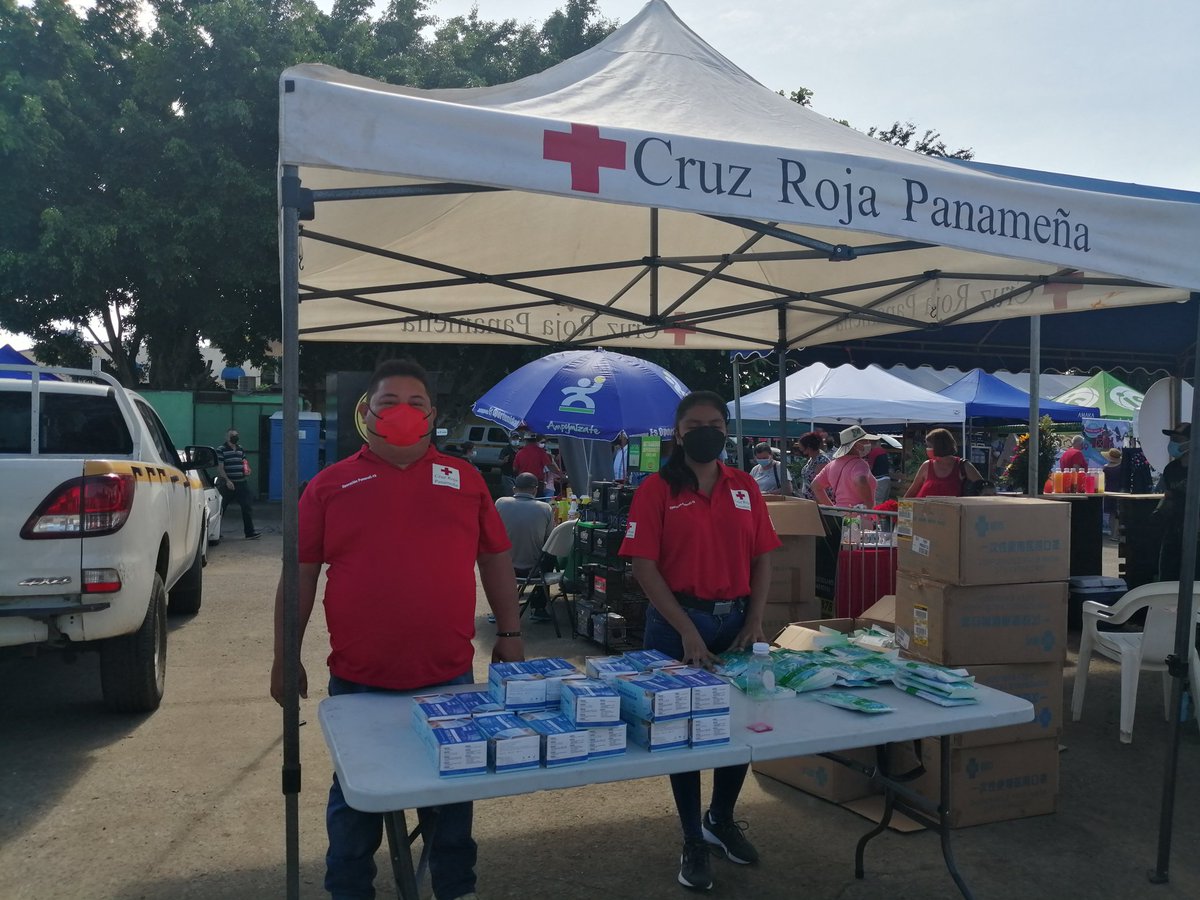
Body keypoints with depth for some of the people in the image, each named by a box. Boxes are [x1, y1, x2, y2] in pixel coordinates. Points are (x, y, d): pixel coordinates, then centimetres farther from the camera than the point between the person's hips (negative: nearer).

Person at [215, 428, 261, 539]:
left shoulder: (240, 449, 13)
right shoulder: (221, 450, -6)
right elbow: (220, 468, -11)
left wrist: (247, 470, 2)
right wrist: (227, 481, -20)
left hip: (241, 483, 6)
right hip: (226, 484, -6)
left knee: (247, 507, 2)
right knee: (221, 509, 5)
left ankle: (250, 532, 6)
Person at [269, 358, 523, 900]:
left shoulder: (464, 479, 3)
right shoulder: (330, 484, 0)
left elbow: (496, 559, 8)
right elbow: (300, 573, 2)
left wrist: (509, 635, 6)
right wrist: (285, 656, 2)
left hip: (448, 676, 1)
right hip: (358, 679, -1)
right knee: (355, 796, 16)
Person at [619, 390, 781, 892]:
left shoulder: (745, 487, 5)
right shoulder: (657, 489, -8)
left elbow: (762, 557, 7)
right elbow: (644, 565, -13)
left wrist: (755, 622, -4)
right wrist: (687, 630, -17)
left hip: (736, 620, 5)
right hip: (678, 623, -4)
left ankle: (721, 820, 39)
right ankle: (693, 841, 27)